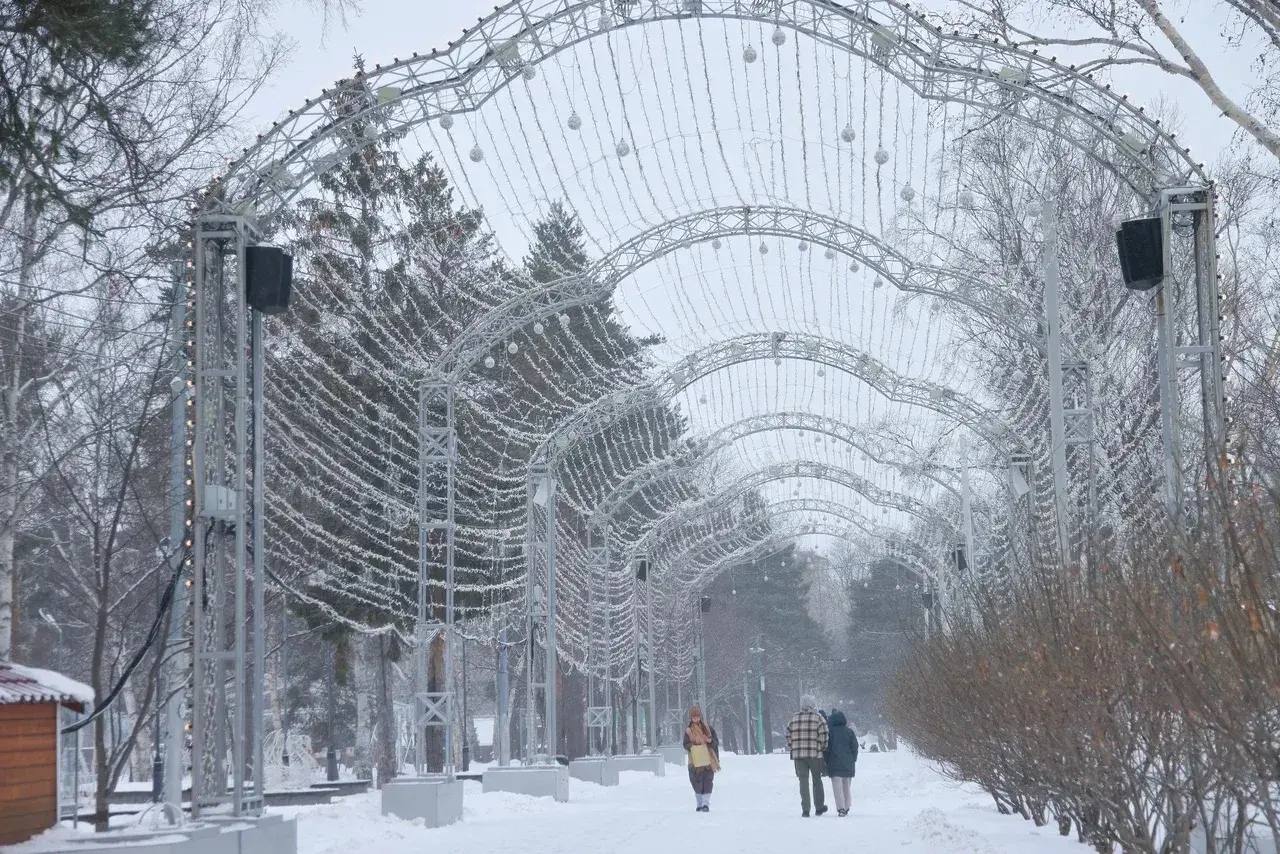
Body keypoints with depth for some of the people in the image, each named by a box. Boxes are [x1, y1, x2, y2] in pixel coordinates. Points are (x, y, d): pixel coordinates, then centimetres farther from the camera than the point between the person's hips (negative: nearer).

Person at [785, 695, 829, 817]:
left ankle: (805, 810, 2)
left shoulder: (793, 718, 6)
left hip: (798, 755, 2)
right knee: (817, 780, 13)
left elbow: (788, 736, 7)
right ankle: (819, 808, 18)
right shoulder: (818, 718, -4)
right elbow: (823, 736, -9)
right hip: (815, 754, -2)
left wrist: (792, 749, 17)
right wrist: (823, 748, 5)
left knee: (803, 782, 6)